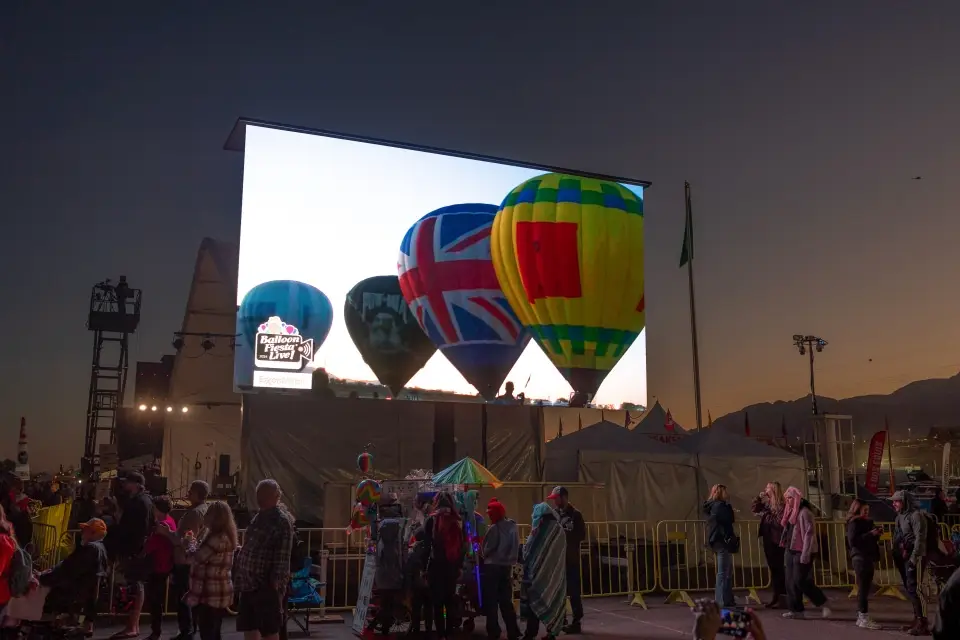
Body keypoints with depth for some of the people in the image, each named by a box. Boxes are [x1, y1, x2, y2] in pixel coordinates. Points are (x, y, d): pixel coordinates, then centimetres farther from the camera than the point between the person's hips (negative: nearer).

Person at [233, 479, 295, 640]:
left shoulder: (282, 521, -11)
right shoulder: (258, 518, 15)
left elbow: (283, 557, -16)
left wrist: (276, 583, -20)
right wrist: (239, 577, 14)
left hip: (266, 585, -8)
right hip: (248, 584, 8)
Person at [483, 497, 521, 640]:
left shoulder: (494, 528, -16)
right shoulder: (513, 526, 4)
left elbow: (487, 549, -9)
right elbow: (516, 547, 9)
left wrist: (485, 556, 10)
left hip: (493, 567, -6)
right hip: (507, 566, 6)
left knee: (491, 601, 4)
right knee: (506, 601, 13)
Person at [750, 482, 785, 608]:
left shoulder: (781, 505, -14)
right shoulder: (767, 503, 10)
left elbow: (780, 522, -20)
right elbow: (754, 509, 16)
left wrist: (766, 515, -13)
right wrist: (759, 496, 4)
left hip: (777, 541, -8)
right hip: (768, 540, 8)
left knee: (780, 569, -4)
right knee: (773, 569, 12)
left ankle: (784, 597, 1)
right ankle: (776, 596, 18)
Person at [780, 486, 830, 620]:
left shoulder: (804, 512, -14)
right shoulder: (791, 512, 14)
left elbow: (809, 533, -18)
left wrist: (805, 554, -21)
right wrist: (786, 545, 12)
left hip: (802, 552, -9)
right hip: (792, 551, 9)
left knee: (800, 581, -9)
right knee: (791, 582, 7)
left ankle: (823, 604, 5)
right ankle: (796, 610, 11)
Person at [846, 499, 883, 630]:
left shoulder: (866, 522, 17)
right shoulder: (854, 523, -8)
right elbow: (852, 541, -19)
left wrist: (876, 533, 3)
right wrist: (870, 534, -20)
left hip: (867, 557, 8)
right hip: (860, 558, -8)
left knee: (865, 588, 10)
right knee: (863, 588, -8)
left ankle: (861, 617, 15)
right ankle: (864, 619, -7)